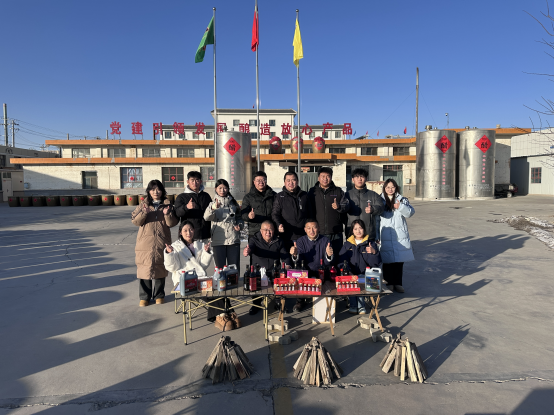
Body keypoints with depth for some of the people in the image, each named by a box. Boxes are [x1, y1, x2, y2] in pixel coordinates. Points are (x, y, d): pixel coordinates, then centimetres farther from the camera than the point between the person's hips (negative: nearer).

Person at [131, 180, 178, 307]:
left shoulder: (167, 205, 8)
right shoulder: (143, 205, 9)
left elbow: (172, 223, 2)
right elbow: (135, 221, 0)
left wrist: (168, 214, -17)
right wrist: (143, 212, -17)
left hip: (161, 243, 0)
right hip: (145, 243, 0)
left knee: (159, 269, 7)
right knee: (145, 269, 0)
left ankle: (159, 295, 20)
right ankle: (144, 296, 12)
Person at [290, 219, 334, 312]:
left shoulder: (325, 240, 0)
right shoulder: (300, 241, 3)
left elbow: (327, 263, -6)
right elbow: (298, 261, -9)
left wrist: (329, 255, -29)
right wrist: (295, 255, -33)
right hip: (305, 272, 1)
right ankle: (301, 300, 0)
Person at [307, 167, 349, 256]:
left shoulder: (338, 191, 10)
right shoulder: (313, 192, 9)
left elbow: (346, 207, 4)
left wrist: (339, 207, -19)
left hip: (335, 233, 1)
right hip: (318, 232, 0)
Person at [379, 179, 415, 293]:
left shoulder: (402, 200, 10)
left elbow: (410, 212, -3)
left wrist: (400, 207, -22)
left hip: (400, 235, 2)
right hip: (385, 236, -1)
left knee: (399, 260, 6)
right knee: (387, 260, 1)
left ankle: (398, 283, 18)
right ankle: (389, 283, 14)